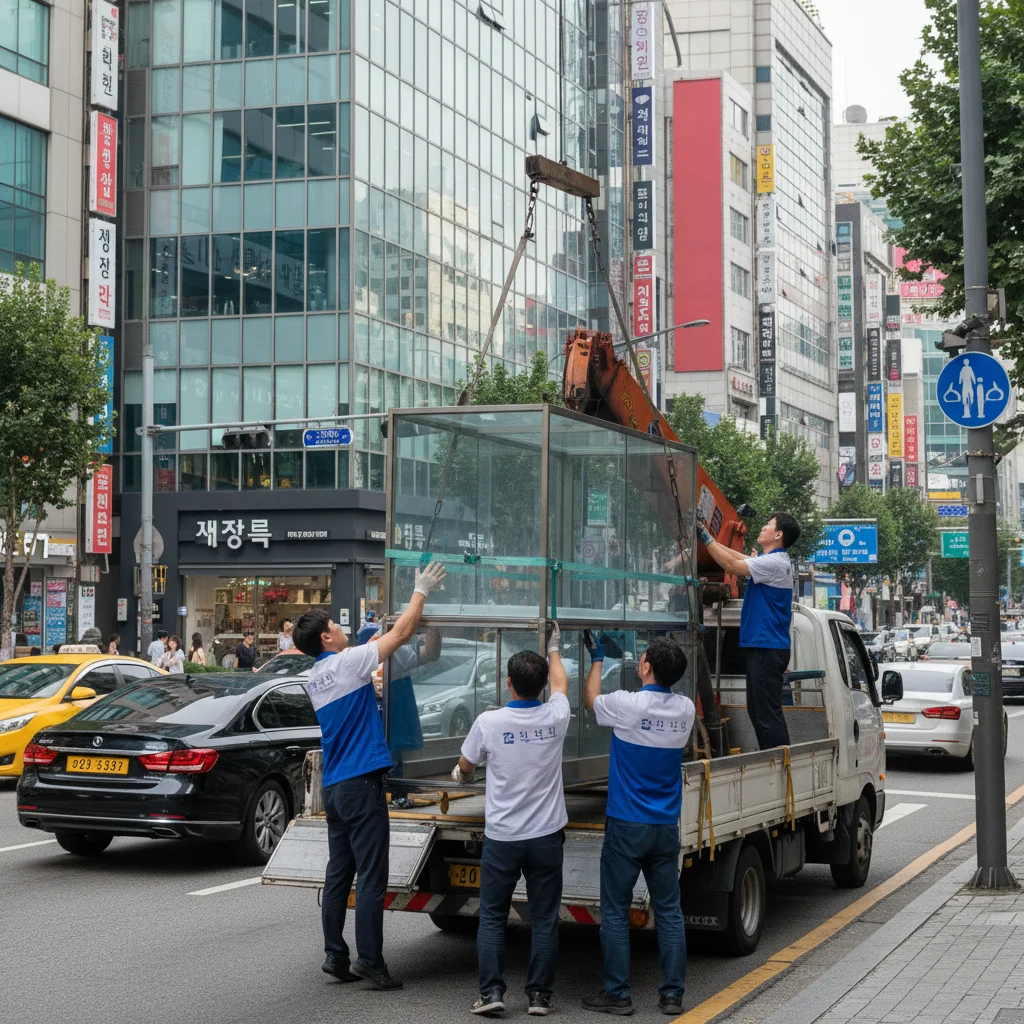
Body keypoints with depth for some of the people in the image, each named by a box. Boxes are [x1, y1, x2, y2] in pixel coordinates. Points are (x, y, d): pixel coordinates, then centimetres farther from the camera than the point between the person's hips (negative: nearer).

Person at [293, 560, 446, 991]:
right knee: (371, 877, -6)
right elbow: (402, 633, -3)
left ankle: (335, 956, 13)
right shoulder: (347, 662, -10)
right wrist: (421, 591, 8)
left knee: (338, 874, 11)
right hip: (361, 782, -8)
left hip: (333, 787, 8)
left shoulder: (313, 678, 12)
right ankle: (369, 962, -7)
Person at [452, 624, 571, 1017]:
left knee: (492, 917, 8)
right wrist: (553, 649, 37)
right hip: (546, 836, 2)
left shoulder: (488, 722, -12)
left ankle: (491, 992, 2)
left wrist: (462, 775, 31)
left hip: (501, 837, -1)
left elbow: (464, 768, 6)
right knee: (544, 919, 8)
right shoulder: (555, 718, -6)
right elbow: (561, 683, 18)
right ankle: (539, 995, 9)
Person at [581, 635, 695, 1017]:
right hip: (666, 828, 4)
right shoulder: (685, 710, -2)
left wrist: (597, 659, 22)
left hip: (626, 827, -4)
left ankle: (617, 994, 7)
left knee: (615, 913, 4)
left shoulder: (627, 705, -15)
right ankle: (672, 995, 11)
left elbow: (591, 699, 7)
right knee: (669, 911, 9)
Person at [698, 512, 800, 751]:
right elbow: (739, 558, 20)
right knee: (757, 710, 14)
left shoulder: (774, 563, -16)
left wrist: (706, 538, -12)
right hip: (762, 645, 11)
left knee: (767, 712, -10)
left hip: (768, 648, -11)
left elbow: (732, 565, -20)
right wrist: (708, 538, 16)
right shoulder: (773, 561, 16)